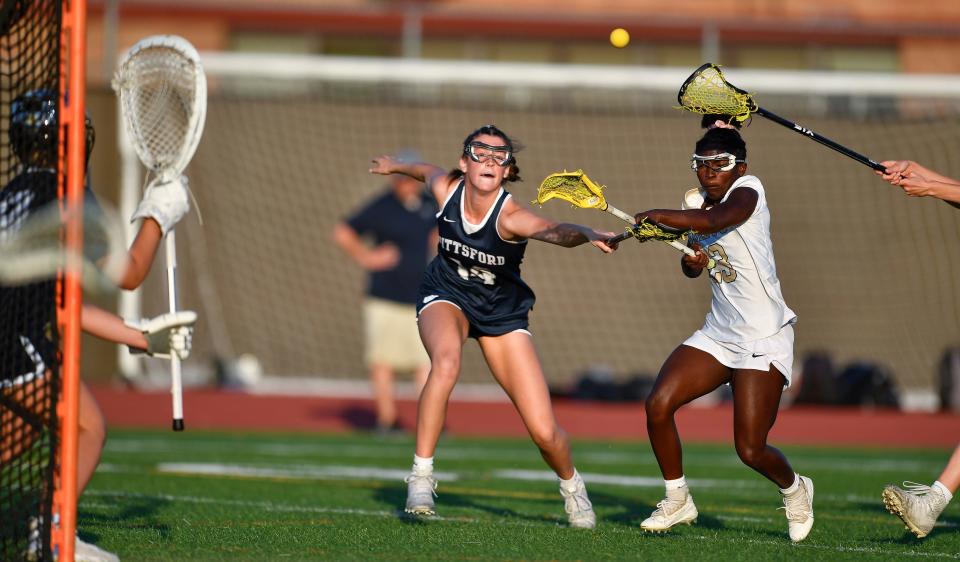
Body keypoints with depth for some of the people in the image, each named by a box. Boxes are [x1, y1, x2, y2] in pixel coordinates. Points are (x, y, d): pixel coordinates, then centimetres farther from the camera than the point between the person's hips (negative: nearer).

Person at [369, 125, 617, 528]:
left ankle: (571, 485, 29)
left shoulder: (510, 216, -30)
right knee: (446, 361, -37)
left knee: (544, 431, -6)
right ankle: (421, 475, -27)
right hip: (446, 297, 1)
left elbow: (555, 231, -52)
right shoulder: (446, 188, -18)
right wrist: (395, 166, 30)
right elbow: (427, 171, 8)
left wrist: (586, 234, -74)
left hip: (502, 313, -1)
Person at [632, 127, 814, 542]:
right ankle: (677, 500, 7)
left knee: (750, 450, -9)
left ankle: (794, 489, 26)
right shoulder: (694, 200, 9)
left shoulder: (747, 190, -13)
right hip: (718, 333, 7)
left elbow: (716, 220, -36)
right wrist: (690, 260, -7)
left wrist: (658, 216, -33)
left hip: (764, 340, -7)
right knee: (658, 404, -13)